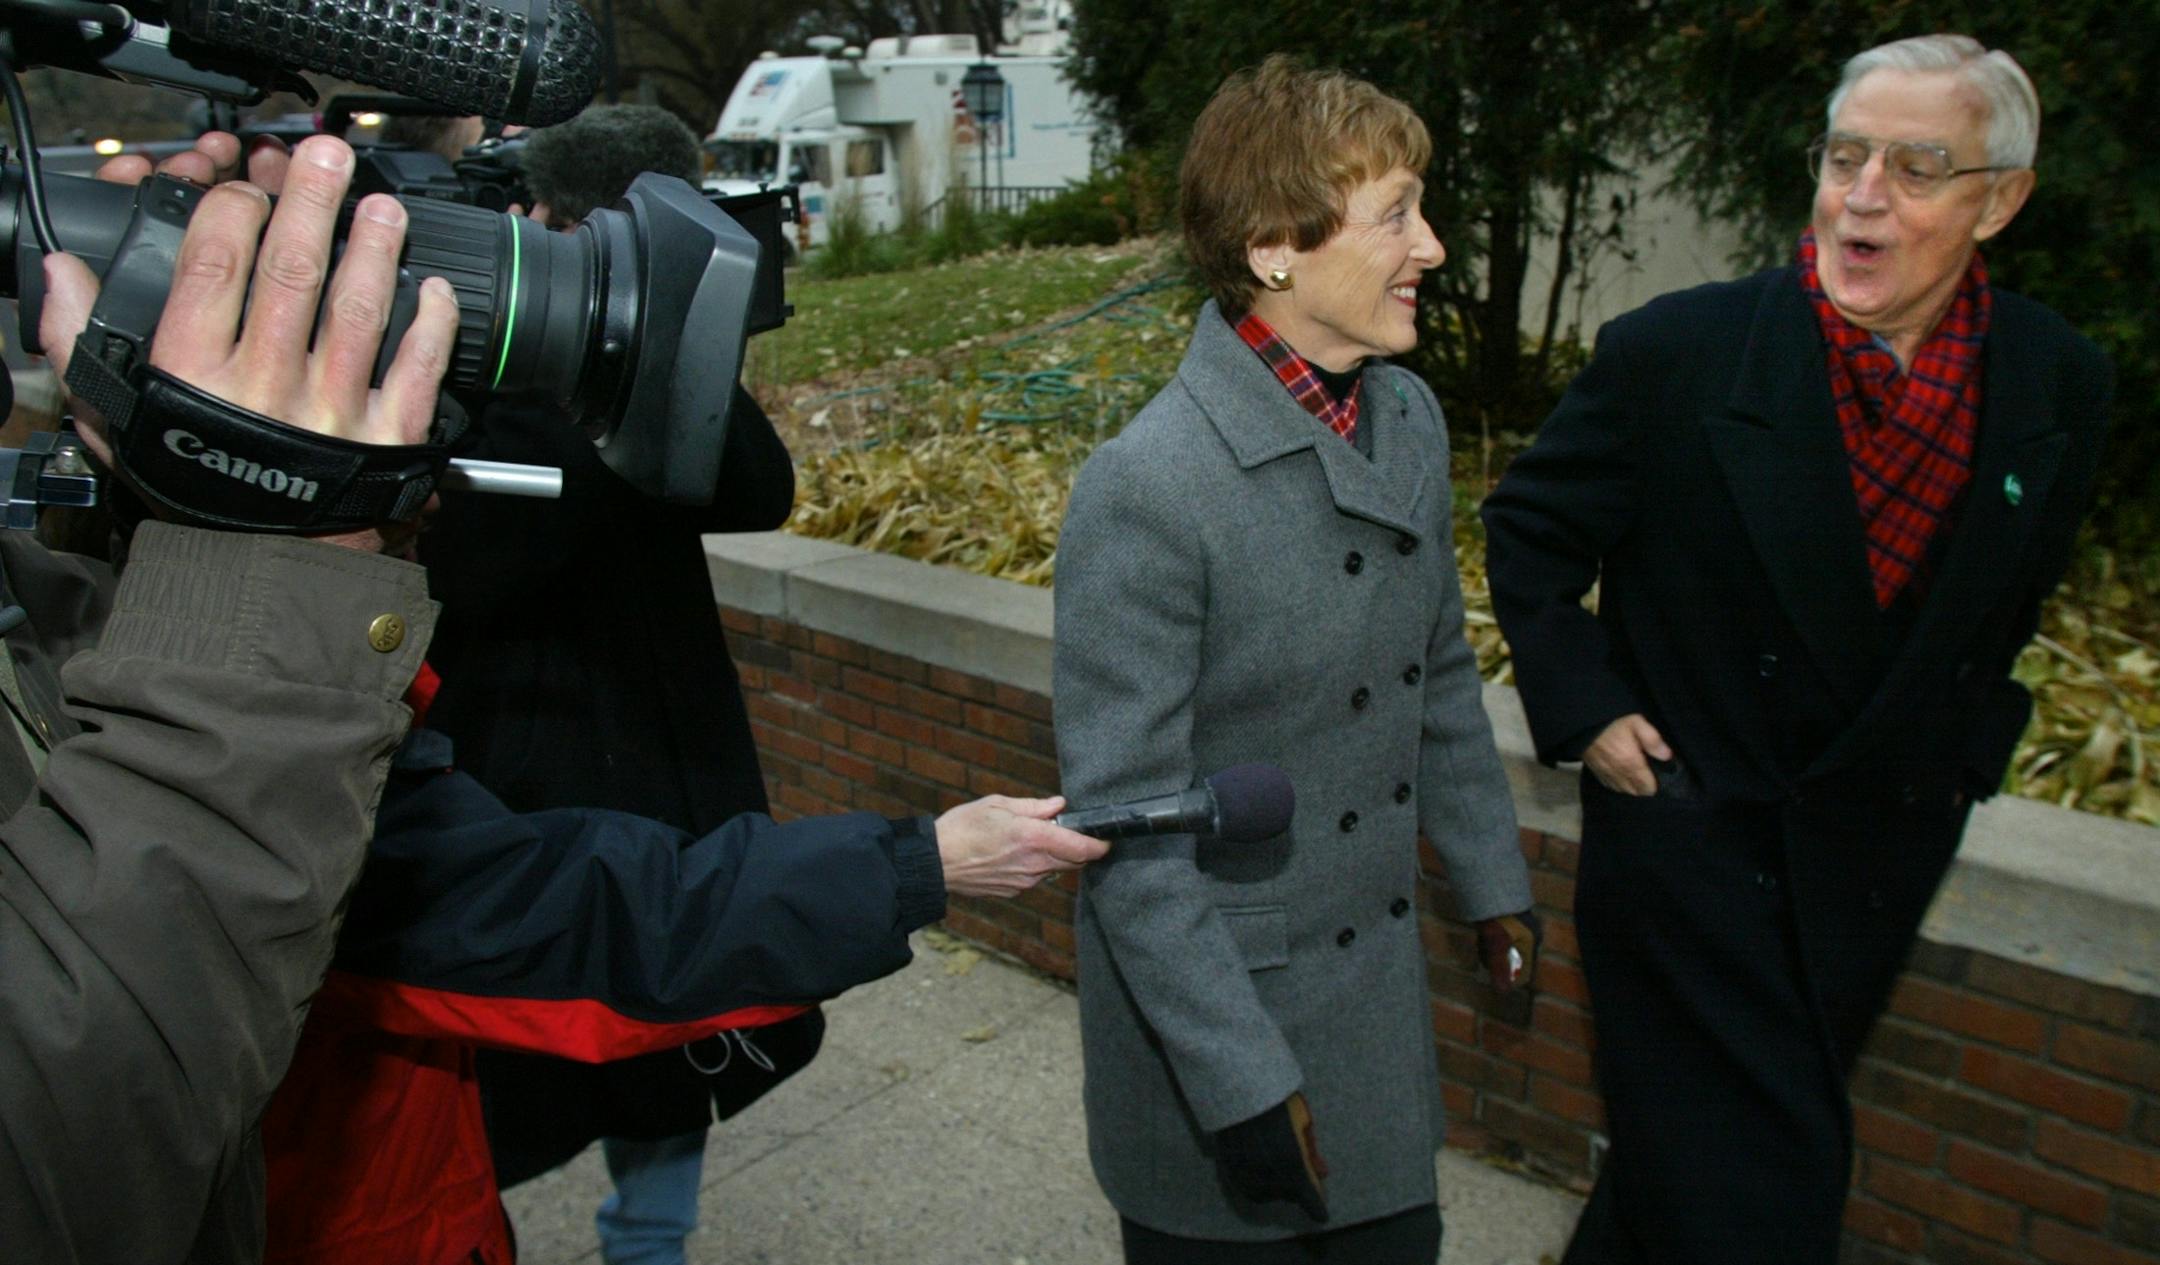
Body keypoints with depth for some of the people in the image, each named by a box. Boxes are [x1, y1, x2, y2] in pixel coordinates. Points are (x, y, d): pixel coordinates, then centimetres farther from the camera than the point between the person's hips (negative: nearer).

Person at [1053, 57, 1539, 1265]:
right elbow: (1127, 827, -21)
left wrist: (1493, 879, 15)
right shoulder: (1148, 487, -24)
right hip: (1214, 998, -6)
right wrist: (1243, 1079, -19)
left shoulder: (1411, 417, -1)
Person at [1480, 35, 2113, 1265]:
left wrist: (1958, 748, 8)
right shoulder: (1677, 352, -16)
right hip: (1690, 829, -3)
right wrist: (1582, 707, -8)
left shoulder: (2059, 385, -5)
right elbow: (1530, 531, -2)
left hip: (1882, 852, 4)